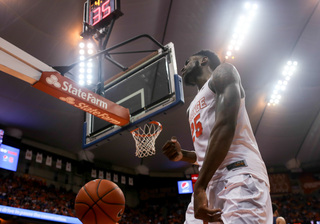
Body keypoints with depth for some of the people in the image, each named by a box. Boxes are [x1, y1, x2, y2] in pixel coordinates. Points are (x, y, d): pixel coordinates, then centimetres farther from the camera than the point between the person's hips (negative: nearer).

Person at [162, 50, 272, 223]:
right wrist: (182, 155, 10)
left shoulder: (222, 72, 6)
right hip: (209, 184, 8)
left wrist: (199, 187, -18)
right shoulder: (193, 108, 30)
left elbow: (225, 126, -12)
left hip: (240, 174, -8)